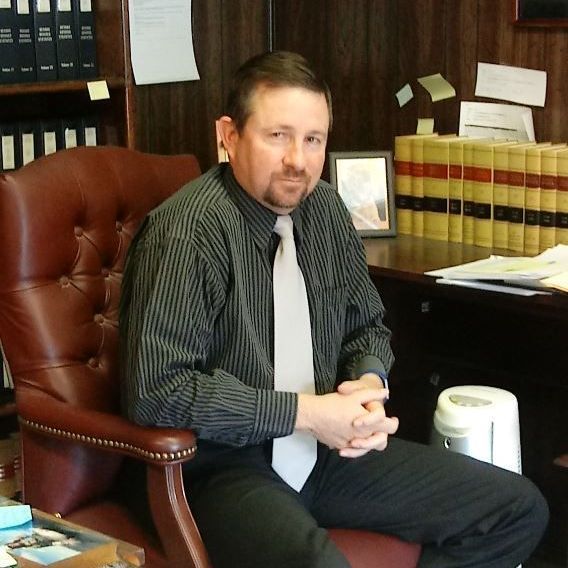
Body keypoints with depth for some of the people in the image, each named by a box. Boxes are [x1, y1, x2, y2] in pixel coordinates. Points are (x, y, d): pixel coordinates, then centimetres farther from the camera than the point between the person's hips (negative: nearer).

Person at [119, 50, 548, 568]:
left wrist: (369, 383, -7)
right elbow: (158, 389, -25)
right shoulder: (189, 232, -19)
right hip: (224, 465, -8)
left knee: (520, 510, 2)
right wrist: (305, 412, -22)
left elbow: (367, 327, 17)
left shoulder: (325, 209, 4)